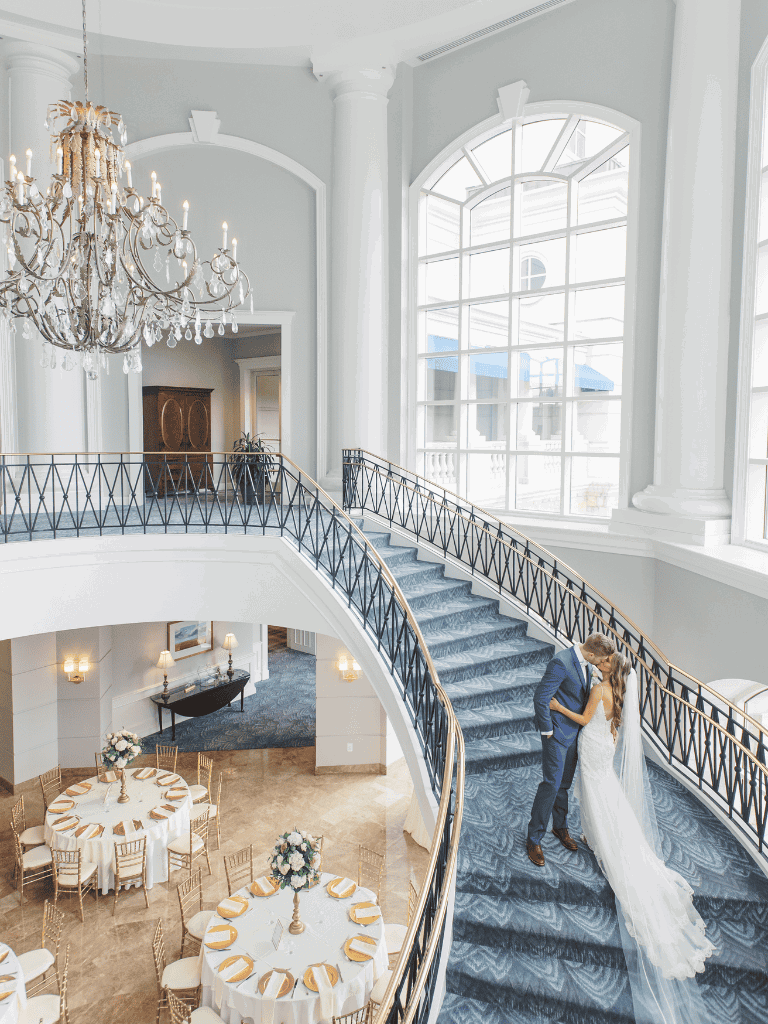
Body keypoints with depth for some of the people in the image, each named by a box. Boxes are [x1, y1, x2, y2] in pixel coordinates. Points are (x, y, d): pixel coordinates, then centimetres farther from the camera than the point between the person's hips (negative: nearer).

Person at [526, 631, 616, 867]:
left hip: (575, 731, 8)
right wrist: (546, 730, -17)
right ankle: (534, 839, 11)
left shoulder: (586, 662, 1)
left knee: (564, 783, 19)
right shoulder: (561, 663, -27)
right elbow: (540, 698, -26)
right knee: (552, 784, -3)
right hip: (557, 733, -7)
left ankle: (560, 826, 38)